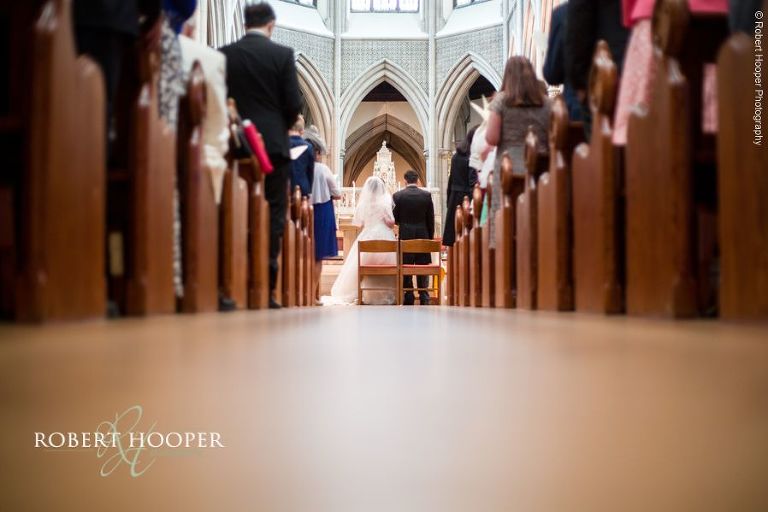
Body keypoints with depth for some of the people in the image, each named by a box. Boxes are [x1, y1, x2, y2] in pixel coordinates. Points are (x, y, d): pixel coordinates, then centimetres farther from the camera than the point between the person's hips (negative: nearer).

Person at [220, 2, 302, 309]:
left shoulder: (224, 55, 4)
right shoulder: (283, 54, -2)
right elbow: (294, 104, -4)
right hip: (274, 144, -2)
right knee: (273, 215, 1)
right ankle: (265, 289, -4)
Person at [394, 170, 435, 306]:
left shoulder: (398, 196, -5)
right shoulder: (426, 195, -2)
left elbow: (394, 219, -2)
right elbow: (431, 219, 1)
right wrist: (430, 237, 9)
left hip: (405, 236, -1)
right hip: (423, 236, 1)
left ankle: (408, 299, 6)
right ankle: (424, 298, 8)